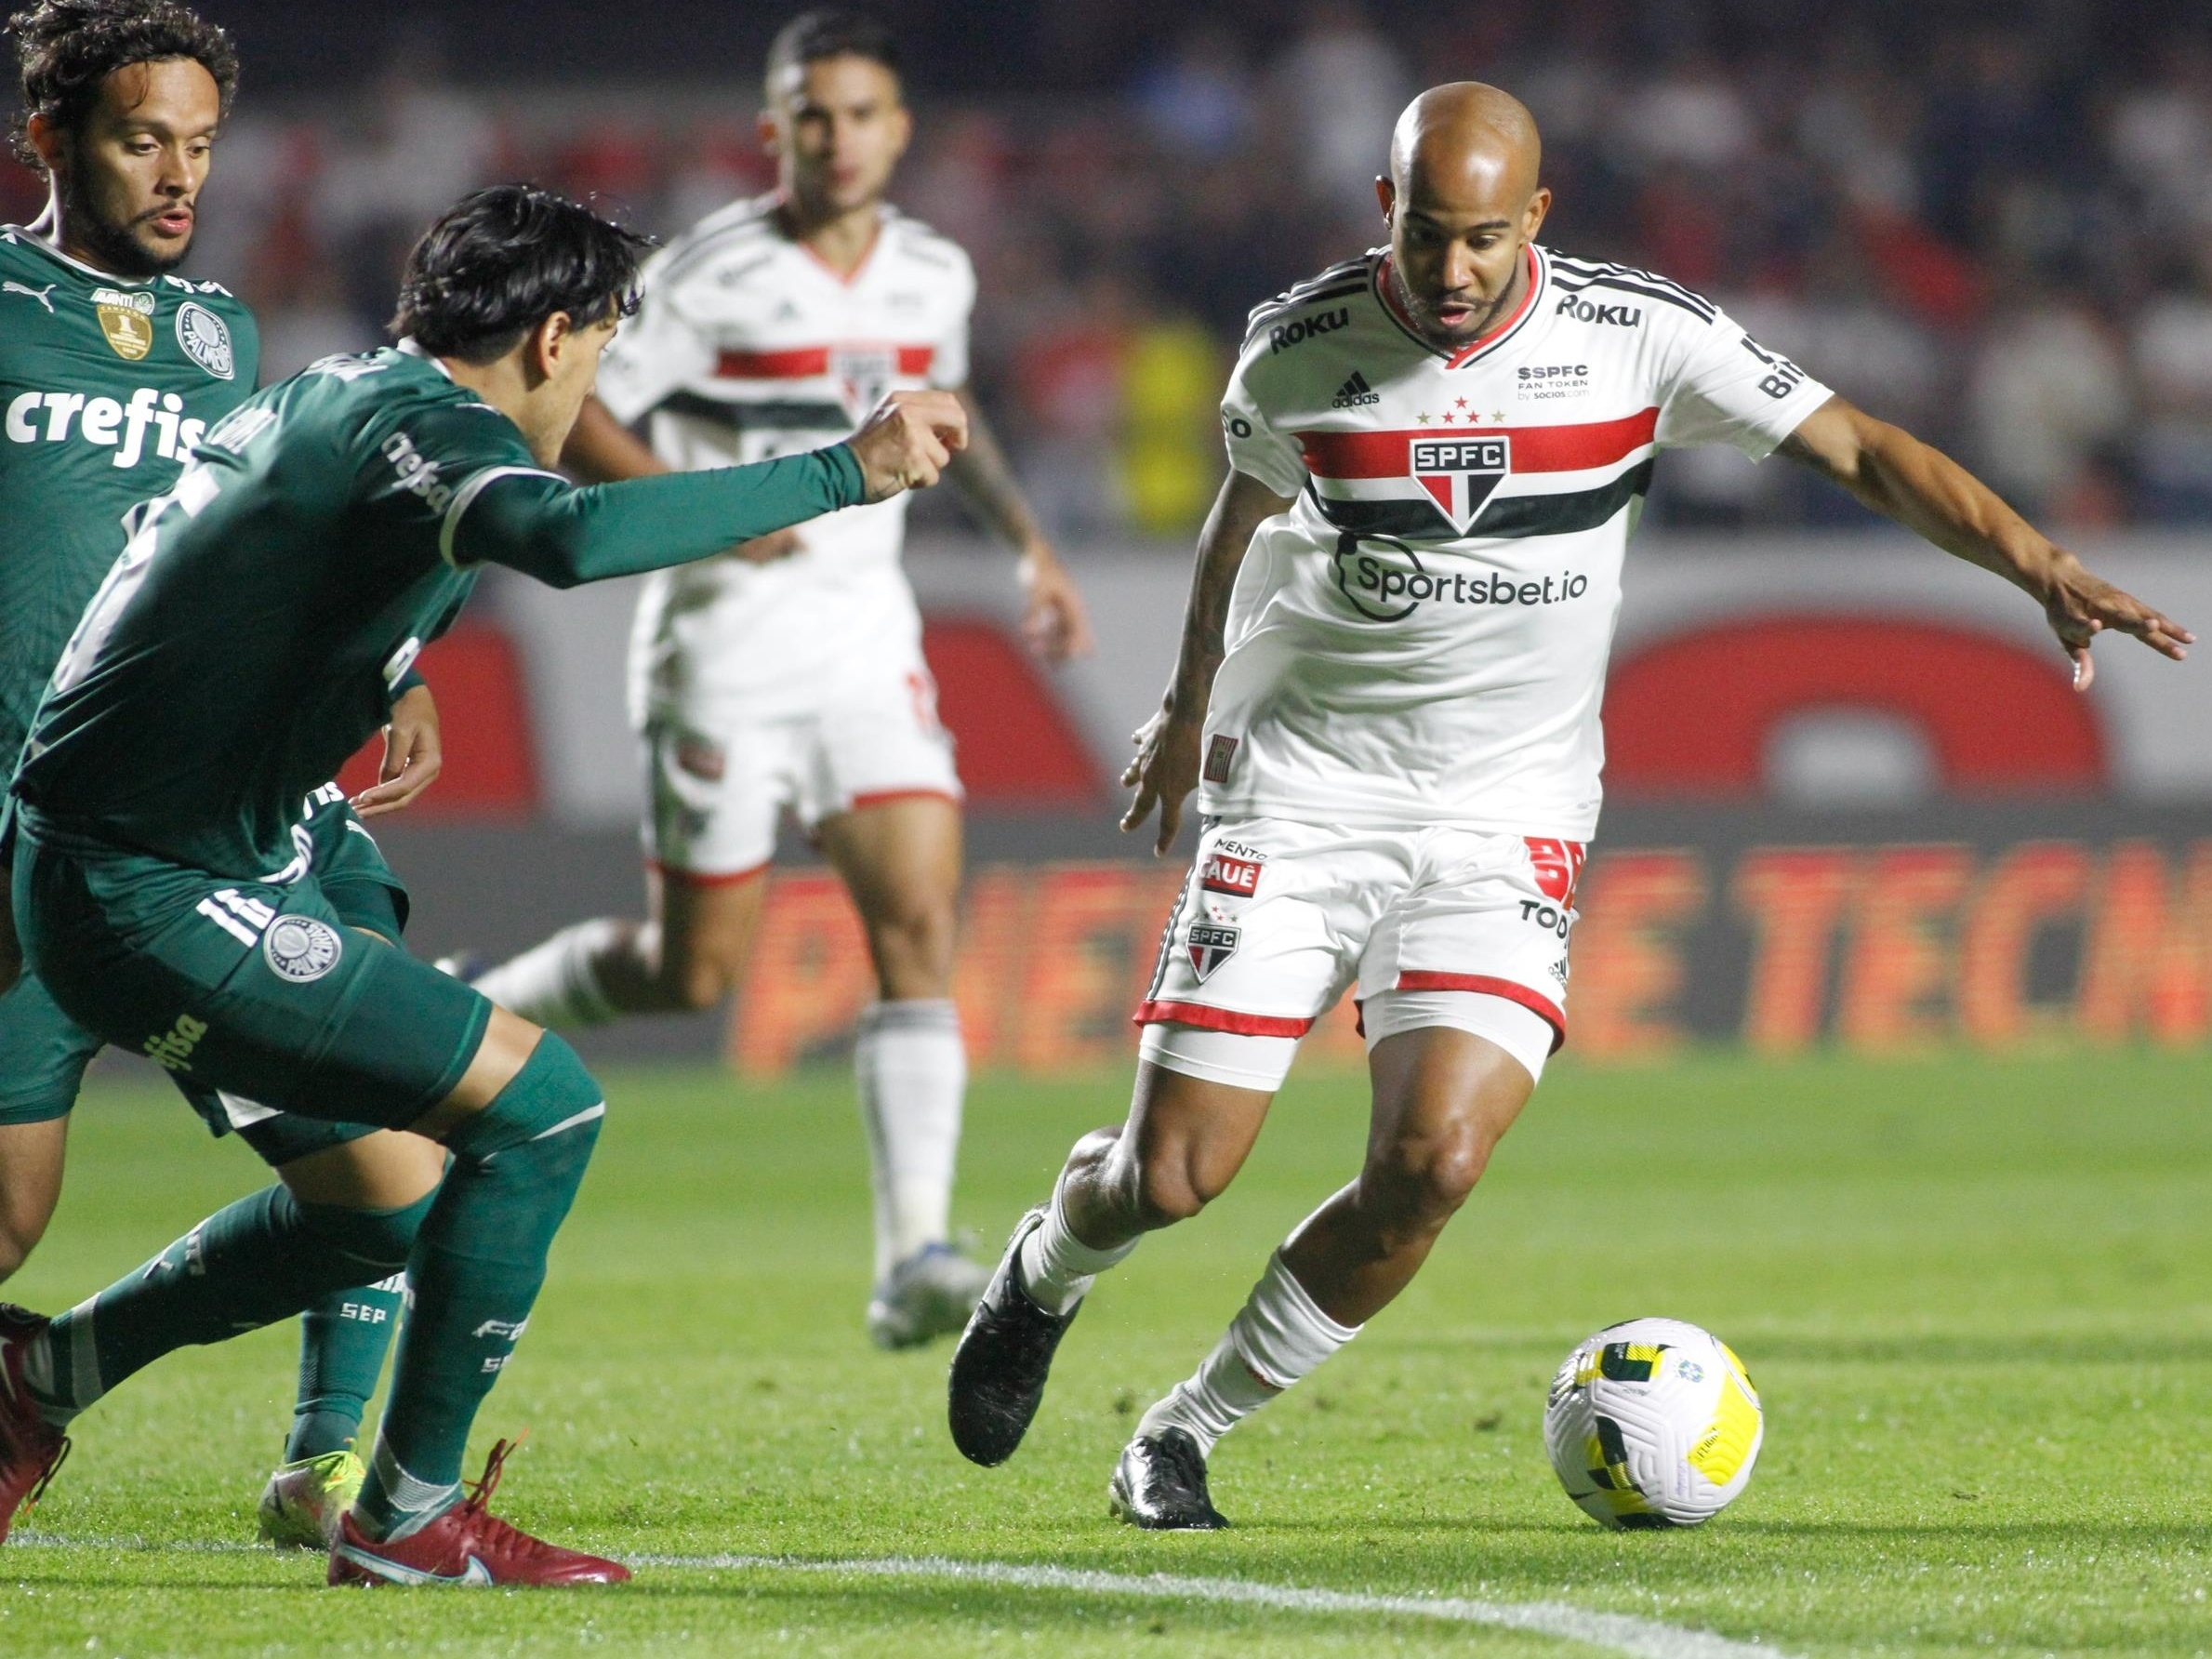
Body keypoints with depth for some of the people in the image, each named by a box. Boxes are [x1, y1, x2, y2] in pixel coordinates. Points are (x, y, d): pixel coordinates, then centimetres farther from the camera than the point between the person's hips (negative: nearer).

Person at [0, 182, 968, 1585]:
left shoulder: (329, 401, 14)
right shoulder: (422, 420, -17)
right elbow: (574, 538, -38)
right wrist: (841, 474, -33)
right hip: (157, 901, -11)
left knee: (394, 1195, 19)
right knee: (540, 1104, -11)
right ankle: (409, 1520, -3)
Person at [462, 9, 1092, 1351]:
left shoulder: (935, 275, 6)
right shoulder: (710, 280, -12)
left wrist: (1028, 540, 19)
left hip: (865, 637, 4)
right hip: (722, 647, -4)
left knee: (921, 923, -13)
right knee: (692, 976, 1)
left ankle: (914, 1258, -16)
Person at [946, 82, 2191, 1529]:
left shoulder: (1635, 334, -9)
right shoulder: (1302, 346, -6)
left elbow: (1864, 452, -7)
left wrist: (2049, 572, -20)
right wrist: (1192, 702, 30)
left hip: (1507, 816, 0)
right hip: (1301, 796, 0)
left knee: (1434, 1165, -20)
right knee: (1172, 1177, -6)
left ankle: (1185, 1435, 2)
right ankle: (1047, 1272, 33)